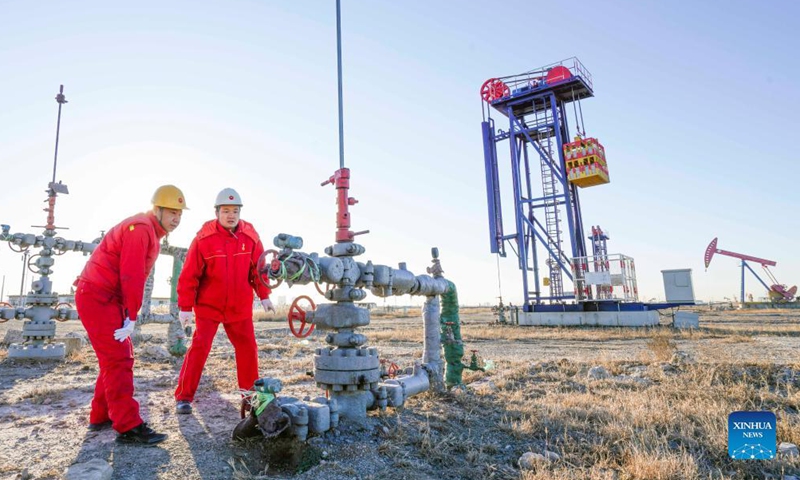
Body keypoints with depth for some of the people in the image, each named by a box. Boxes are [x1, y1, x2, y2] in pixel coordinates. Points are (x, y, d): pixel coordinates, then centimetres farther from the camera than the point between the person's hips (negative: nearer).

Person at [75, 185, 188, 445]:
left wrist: (129, 314, 6)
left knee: (117, 358, 15)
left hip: (108, 299, 10)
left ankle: (101, 417, 25)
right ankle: (129, 427, -9)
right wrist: (132, 317, -17)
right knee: (118, 360, -11)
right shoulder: (140, 229, -16)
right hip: (97, 297, -10)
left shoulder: (150, 232, 16)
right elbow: (131, 277, -21)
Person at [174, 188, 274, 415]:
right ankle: (183, 397, 9)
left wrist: (264, 295, 0)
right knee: (199, 348, -6)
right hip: (208, 306, -3)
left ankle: (250, 393, 27)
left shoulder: (250, 236, -7)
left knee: (248, 348, 9)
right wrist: (185, 306, -11)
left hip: (240, 307, 3)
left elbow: (258, 268, 3)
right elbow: (189, 275, -12)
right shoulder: (204, 238, -16)